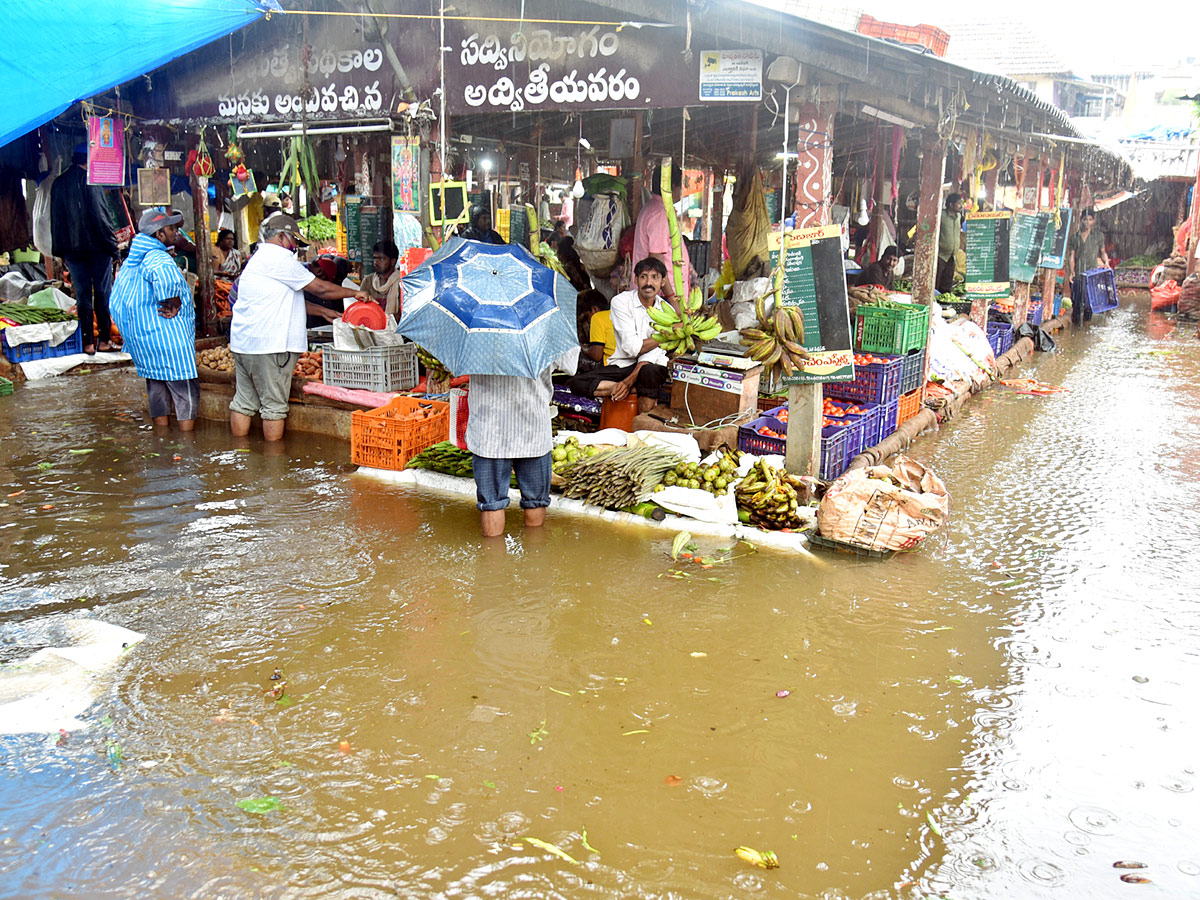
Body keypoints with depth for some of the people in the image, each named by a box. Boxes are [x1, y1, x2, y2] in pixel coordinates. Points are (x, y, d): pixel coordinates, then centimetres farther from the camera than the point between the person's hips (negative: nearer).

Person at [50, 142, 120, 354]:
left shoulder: (58, 184, 9)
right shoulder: (91, 181, -10)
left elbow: (56, 219, 14)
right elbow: (101, 217, -14)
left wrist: (60, 250, 19)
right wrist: (113, 247, -10)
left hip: (72, 249, 5)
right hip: (96, 247, -5)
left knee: (82, 295, 7)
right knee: (102, 293, 4)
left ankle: (87, 342, 6)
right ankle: (104, 340, 8)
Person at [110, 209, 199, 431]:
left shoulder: (132, 260, 14)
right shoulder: (158, 258, -17)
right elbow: (168, 281, -41)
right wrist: (174, 305, -23)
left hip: (140, 339, 9)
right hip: (168, 338, -9)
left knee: (157, 390, 17)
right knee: (187, 391, -2)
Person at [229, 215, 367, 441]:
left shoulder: (259, 258, 22)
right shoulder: (279, 258, -10)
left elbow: (288, 299, 26)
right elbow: (320, 288, -9)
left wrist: (321, 311, 24)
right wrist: (355, 293, 3)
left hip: (243, 342, 10)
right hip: (269, 345, -10)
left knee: (243, 402, 12)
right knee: (274, 405, -2)